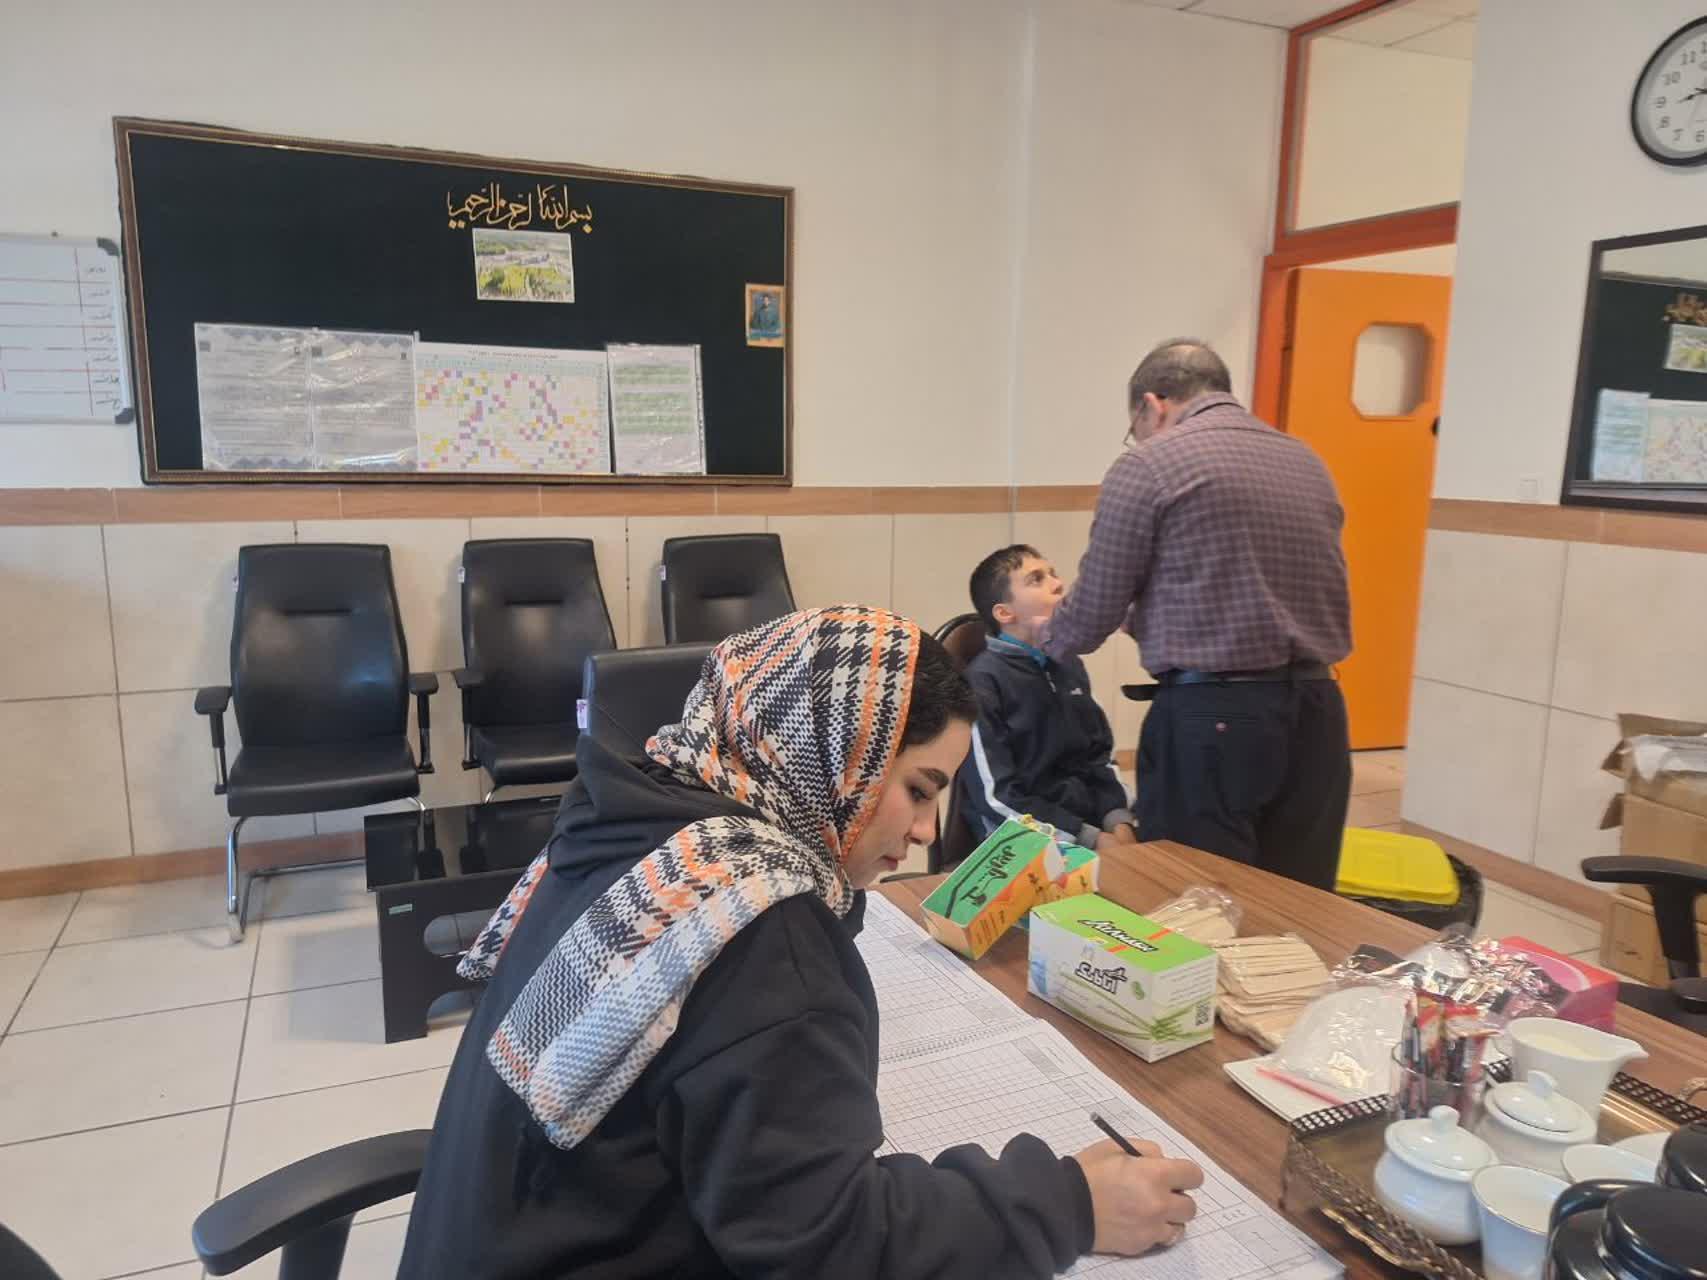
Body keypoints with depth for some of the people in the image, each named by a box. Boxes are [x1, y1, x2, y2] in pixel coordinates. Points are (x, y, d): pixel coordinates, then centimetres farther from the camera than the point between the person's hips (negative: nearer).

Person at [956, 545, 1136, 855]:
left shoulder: (1069, 666, 13)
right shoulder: (983, 680, -10)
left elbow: (1101, 756, 15)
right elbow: (997, 796, -13)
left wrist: (1118, 821, -3)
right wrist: (1090, 838, -15)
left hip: (1091, 822, 7)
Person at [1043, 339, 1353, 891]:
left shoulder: (1148, 465, -3)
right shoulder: (1309, 463, 16)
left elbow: (1092, 614, -1)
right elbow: (1306, 596, 18)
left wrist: (1045, 644, 20)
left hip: (1212, 718, -6)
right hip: (1316, 712, 7)